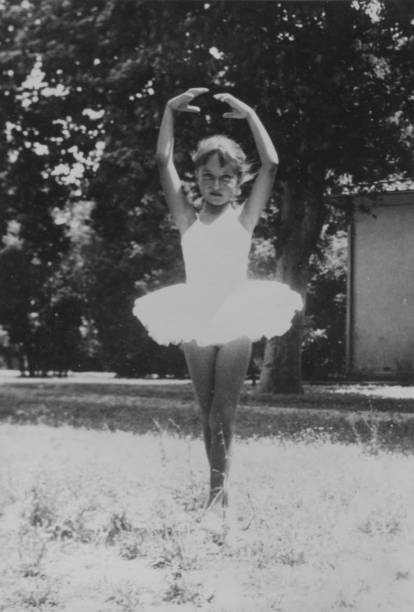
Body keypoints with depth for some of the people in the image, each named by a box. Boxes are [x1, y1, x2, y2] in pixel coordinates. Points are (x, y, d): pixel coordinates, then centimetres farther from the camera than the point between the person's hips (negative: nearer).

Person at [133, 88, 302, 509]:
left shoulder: (243, 218, 5)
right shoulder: (188, 219, 8)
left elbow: (270, 164, -4)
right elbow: (164, 162, 2)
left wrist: (249, 115, -1)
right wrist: (170, 111, 0)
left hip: (235, 318, -2)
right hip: (195, 320, 2)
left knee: (223, 407, -7)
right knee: (207, 409, 6)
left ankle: (218, 482, -9)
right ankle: (219, 483, 12)